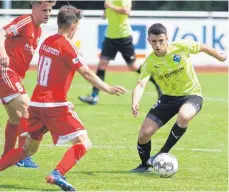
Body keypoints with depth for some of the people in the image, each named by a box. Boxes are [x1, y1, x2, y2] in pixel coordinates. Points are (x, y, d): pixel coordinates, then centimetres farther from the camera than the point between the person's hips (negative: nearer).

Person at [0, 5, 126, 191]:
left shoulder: (47, 42, 11)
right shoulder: (67, 47, -13)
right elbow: (87, 73, -16)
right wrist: (108, 89, -12)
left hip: (36, 103, 8)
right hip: (55, 105, -8)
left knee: (29, 148, 21)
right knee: (84, 143, -7)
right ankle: (57, 174, -24)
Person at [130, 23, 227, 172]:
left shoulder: (182, 47, -18)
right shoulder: (149, 63, -15)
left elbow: (203, 48, 1)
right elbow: (141, 84, -27)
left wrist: (220, 57, 16)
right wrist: (135, 102, -47)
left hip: (191, 94, -3)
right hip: (168, 97, 3)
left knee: (184, 116, -38)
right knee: (144, 133, -8)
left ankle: (163, 153, -19)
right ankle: (145, 165, 23)